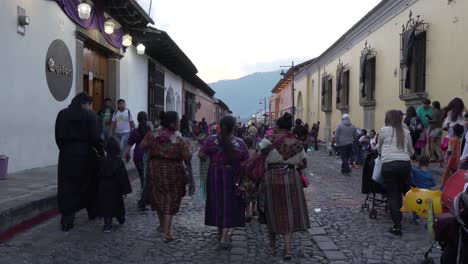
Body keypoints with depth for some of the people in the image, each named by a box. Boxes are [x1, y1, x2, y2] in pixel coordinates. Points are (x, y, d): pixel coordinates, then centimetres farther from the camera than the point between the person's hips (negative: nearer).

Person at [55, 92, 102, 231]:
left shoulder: (62, 114, 6)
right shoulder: (89, 114, -7)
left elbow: (58, 136, 6)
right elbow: (94, 137, -11)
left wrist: (65, 149, 15)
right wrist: (101, 151, 1)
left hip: (66, 154, 3)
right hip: (85, 153, -3)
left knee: (67, 186, 6)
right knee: (89, 183, 16)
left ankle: (66, 220, 2)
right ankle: (92, 212, 30)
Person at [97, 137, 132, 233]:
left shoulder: (103, 161, -6)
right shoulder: (119, 161, -11)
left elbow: (99, 175, 3)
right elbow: (123, 176, -11)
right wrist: (126, 189, -6)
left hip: (104, 187, 0)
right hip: (116, 188, 0)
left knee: (106, 205, 4)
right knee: (117, 203, 18)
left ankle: (108, 225, 0)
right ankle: (121, 219, 36)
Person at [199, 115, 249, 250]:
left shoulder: (211, 140, -9)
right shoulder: (240, 143, -9)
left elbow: (201, 155, -10)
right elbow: (246, 163, -7)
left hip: (215, 177, 2)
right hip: (233, 179, -2)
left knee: (217, 203, 18)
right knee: (230, 205, 7)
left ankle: (220, 232, 33)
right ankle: (224, 236, -3)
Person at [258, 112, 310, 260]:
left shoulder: (269, 140, -7)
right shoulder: (297, 143, 1)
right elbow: (303, 164, 9)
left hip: (272, 179, -1)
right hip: (292, 179, 1)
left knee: (273, 212, 14)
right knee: (289, 213, 9)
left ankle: (272, 245, 28)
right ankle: (287, 249, 3)